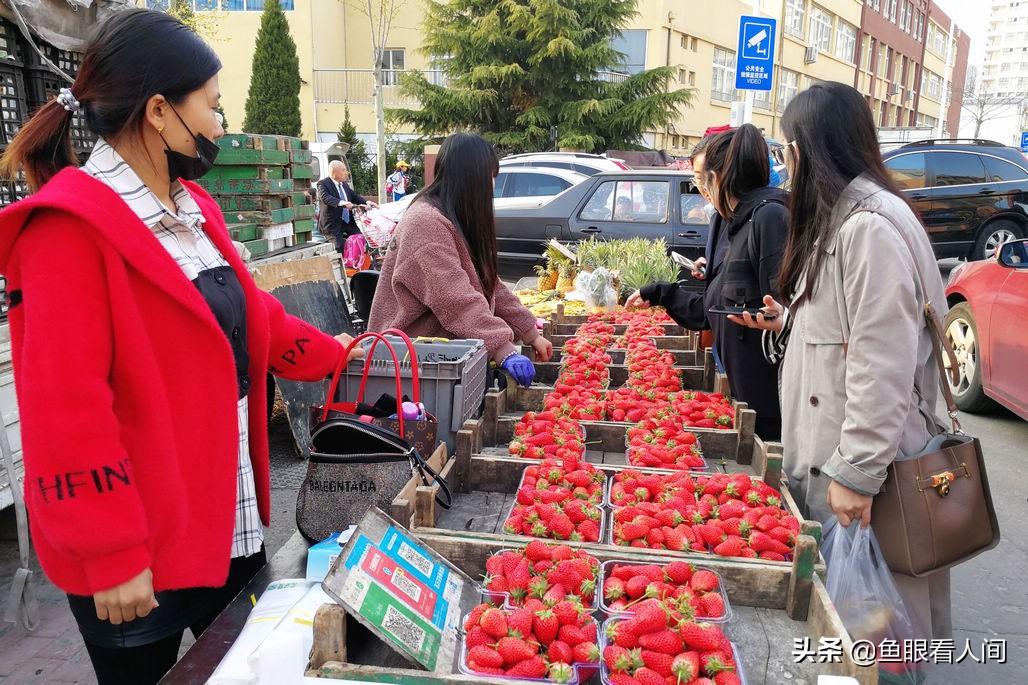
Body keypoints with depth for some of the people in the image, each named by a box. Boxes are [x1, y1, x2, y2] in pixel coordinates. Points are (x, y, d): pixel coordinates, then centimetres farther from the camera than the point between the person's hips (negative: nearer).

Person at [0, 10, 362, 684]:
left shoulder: (193, 207, 7)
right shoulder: (70, 229, -20)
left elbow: (246, 315, 19)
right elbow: (67, 414, -22)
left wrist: (335, 356, 24)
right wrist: (111, 555, -19)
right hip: (135, 559, -8)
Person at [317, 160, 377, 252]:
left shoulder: (344, 184, 15)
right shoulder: (323, 184, -8)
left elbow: (354, 196, 19)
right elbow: (325, 198, -26)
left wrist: (366, 202, -2)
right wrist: (341, 203, -42)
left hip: (348, 223, 7)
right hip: (333, 224, -7)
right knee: (341, 247, -20)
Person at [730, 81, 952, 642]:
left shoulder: (871, 224, -18)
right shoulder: (834, 218, 14)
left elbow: (884, 363, -23)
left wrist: (858, 472, -22)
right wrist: (788, 323, 14)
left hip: (861, 466, -10)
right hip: (822, 448, 10)